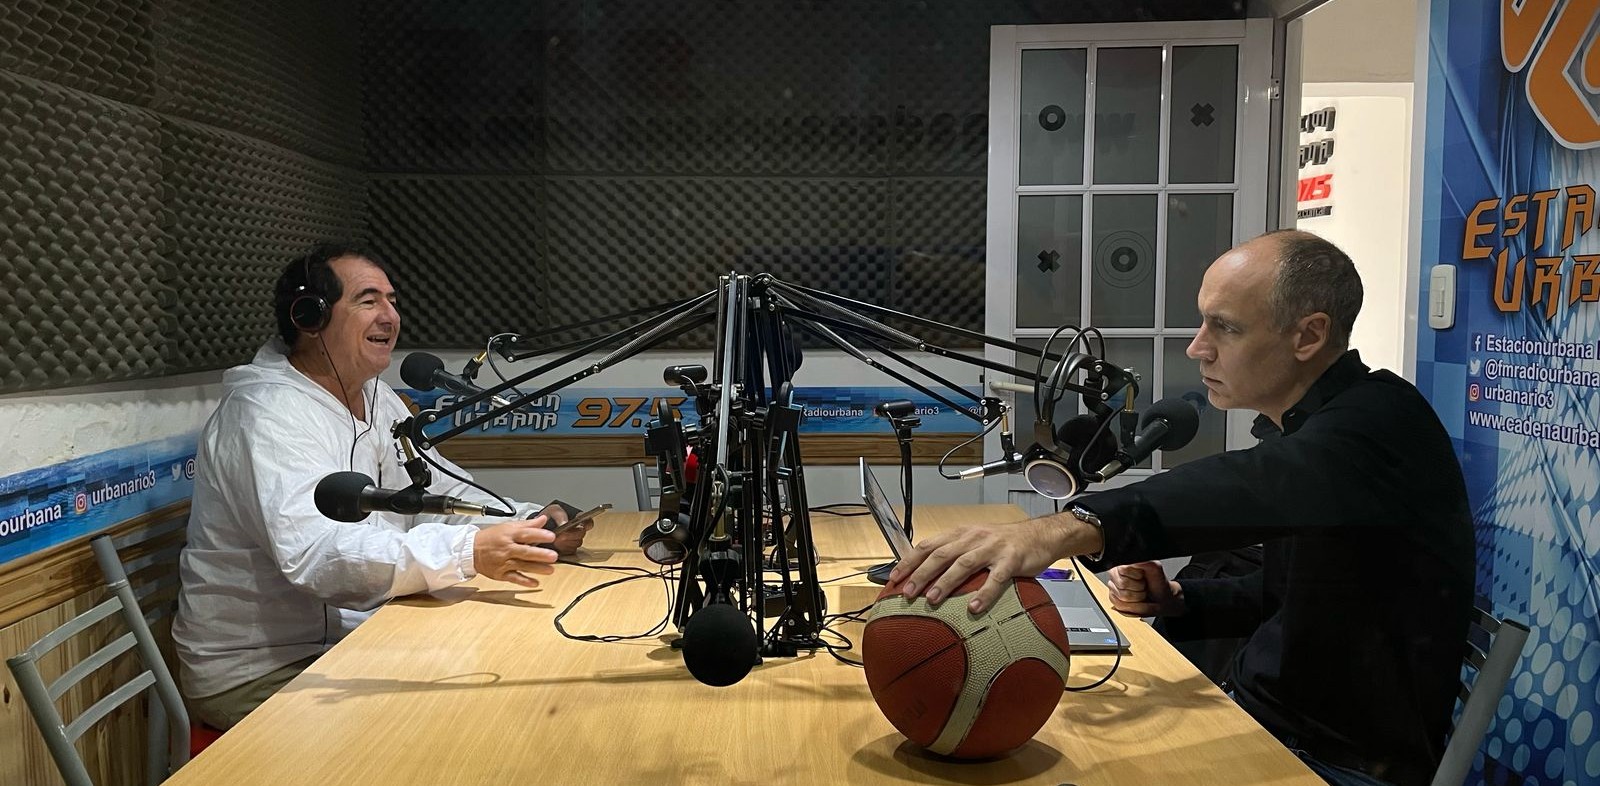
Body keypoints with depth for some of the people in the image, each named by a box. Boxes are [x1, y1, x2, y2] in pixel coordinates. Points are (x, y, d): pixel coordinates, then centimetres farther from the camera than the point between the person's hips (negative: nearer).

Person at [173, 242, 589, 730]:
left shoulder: (379, 400, 8)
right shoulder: (267, 415, -21)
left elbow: (443, 494, 10)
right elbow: (314, 552, -35)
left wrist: (529, 525, -11)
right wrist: (468, 552, -46)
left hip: (351, 640, 8)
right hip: (260, 671, -8)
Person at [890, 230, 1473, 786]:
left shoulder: (1381, 420, -19)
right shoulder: (1297, 430, 11)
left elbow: (1261, 489, -43)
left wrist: (1073, 527, -58)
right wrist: (1176, 600, 4)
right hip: (1256, 710, 8)